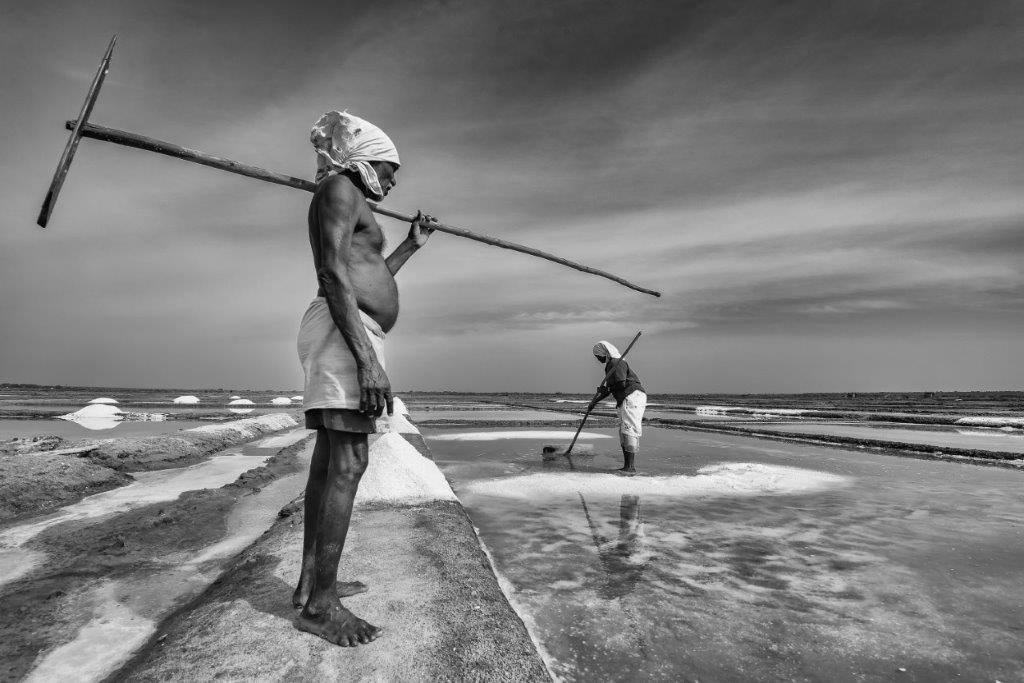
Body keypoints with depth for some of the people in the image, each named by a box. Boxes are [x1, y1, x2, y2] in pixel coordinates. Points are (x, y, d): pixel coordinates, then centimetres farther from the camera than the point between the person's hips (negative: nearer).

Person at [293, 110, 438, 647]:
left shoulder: (349, 205, 28)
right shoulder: (340, 188, -2)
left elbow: (368, 282, 31)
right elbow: (335, 276, -17)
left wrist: (411, 245, 33)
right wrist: (367, 359, -24)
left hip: (348, 336, 11)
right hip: (345, 335, -10)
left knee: (329, 462, 10)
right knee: (349, 463, -11)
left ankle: (311, 582, 19)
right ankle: (319, 605, -4)